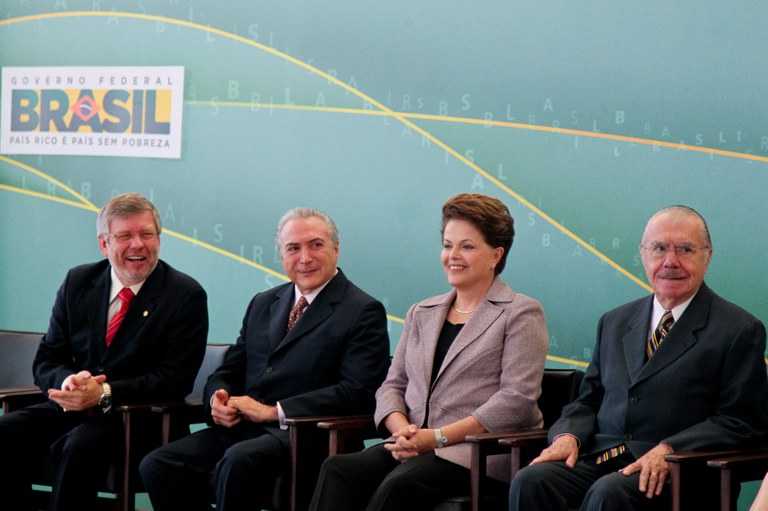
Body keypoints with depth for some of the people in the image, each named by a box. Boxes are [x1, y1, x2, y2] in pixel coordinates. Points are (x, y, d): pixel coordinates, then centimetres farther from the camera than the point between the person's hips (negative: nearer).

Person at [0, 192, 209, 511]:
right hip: (68, 409, 4)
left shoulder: (186, 295, -3)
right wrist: (68, 381, -15)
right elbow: (45, 361, 11)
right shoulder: (78, 282, 11)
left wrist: (104, 394, -22)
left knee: (80, 446, -35)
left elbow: (176, 378, -9)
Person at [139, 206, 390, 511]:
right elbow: (229, 370, 24)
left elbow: (358, 392, -12)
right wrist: (218, 398, -3)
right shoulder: (263, 304, 23)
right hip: (241, 427, 6)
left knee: (239, 460, -37)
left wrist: (274, 411, -15)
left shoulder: (363, 312, 0)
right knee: (157, 465, -18)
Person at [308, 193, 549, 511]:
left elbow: (517, 399, -8)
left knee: (400, 484, -35)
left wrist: (438, 437, -14)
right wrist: (402, 430, -6)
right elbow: (393, 385, 18)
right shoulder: (421, 314, 24)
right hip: (413, 447, 5)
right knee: (337, 470, -25)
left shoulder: (521, 314, 4)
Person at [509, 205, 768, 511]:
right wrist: (568, 435, -1)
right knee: (531, 482, -25)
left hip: (678, 472, -5)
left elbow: (742, 422, -4)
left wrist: (669, 450, -17)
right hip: (600, 457, 5)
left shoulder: (740, 331, 2)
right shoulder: (615, 323, 21)